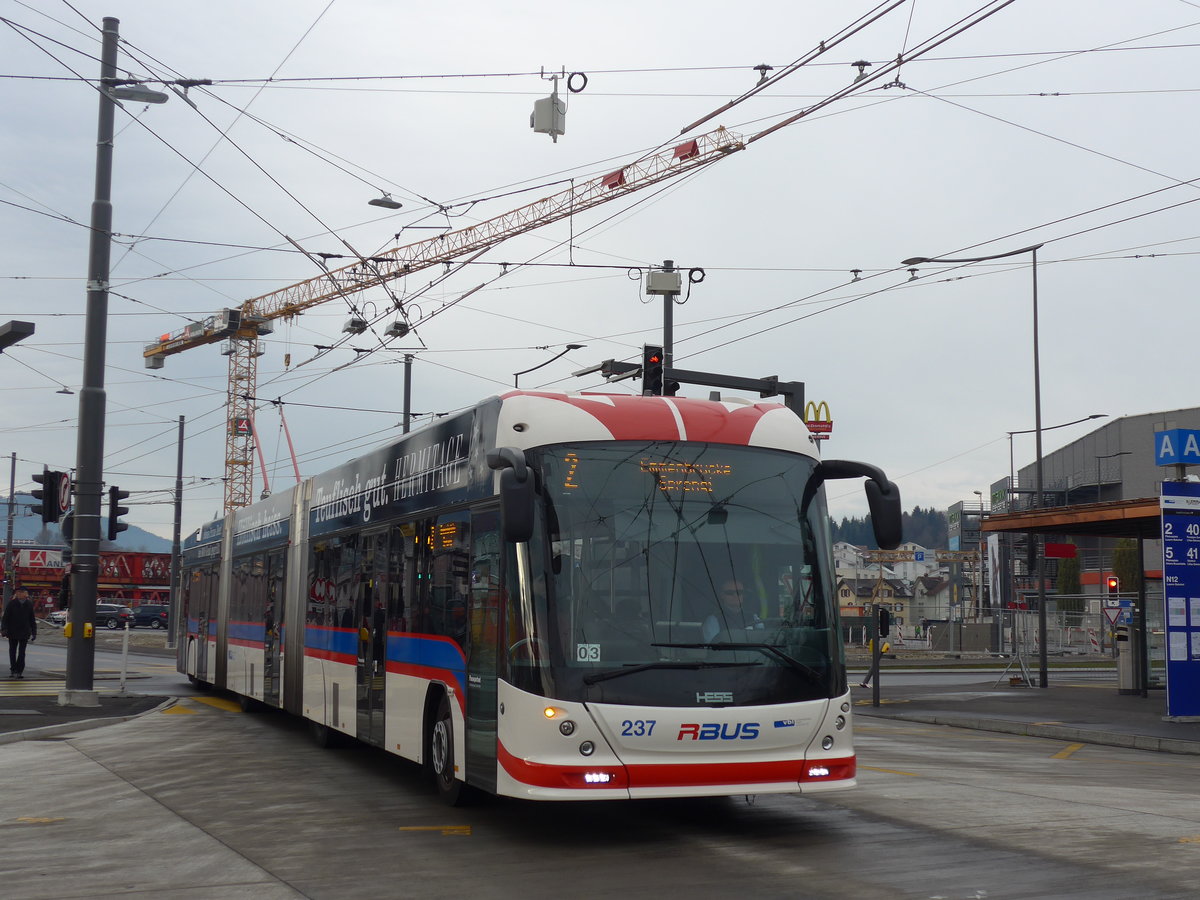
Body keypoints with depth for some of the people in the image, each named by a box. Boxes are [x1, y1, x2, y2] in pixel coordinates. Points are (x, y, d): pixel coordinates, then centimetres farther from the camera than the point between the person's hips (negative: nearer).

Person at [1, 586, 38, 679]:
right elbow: (5, 618, -3)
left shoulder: (29, 605, 2)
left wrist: (34, 632, 6)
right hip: (13, 632, 0)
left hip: (24, 633, 0)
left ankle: (19, 671, 1)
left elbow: (32, 619, 8)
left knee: (22, 653, -2)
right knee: (12, 652, 10)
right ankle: (13, 670, 21)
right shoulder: (11, 604, -3)